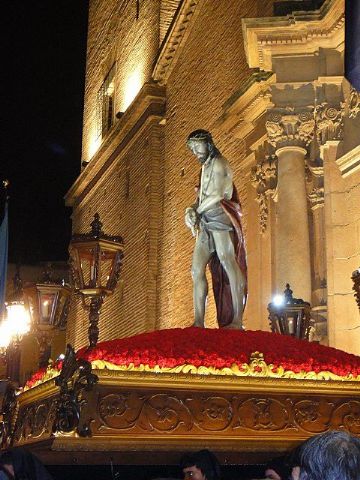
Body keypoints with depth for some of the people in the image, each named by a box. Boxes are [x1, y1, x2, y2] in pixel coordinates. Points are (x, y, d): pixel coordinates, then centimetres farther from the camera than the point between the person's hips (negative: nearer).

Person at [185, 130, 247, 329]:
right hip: (205, 222, 9)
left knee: (227, 261, -16)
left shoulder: (218, 164, 2)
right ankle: (199, 322, -8)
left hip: (220, 216, -9)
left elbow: (217, 195, -11)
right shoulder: (205, 168, 28)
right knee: (197, 269, -3)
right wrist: (193, 210, 1)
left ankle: (237, 320, -23)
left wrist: (196, 212, -2)